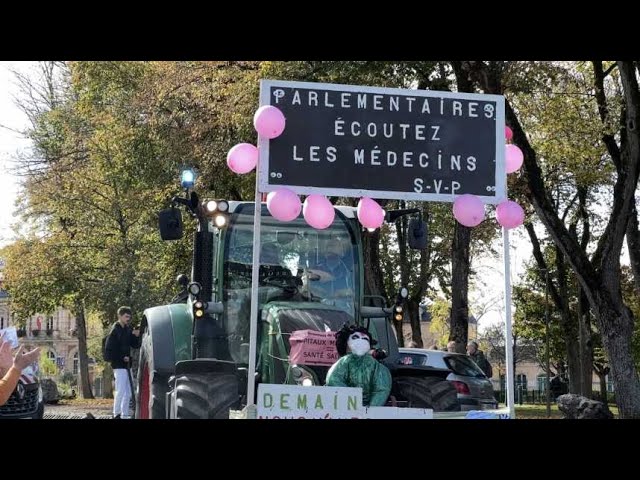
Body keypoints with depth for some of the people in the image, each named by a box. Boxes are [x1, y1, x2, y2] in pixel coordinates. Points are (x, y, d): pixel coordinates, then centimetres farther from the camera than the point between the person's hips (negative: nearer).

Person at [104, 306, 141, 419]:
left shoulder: (128, 330, 11)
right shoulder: (115, 330, -11)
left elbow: (135, 345, 12)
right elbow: (109, 348, -15)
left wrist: (137, 336, -7)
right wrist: (122, 358, -14)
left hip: (126, 364, 8)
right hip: (119, 365, -8)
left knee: (128, 393, 11)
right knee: (121, 390, -9)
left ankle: (125, 414, 17)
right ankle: (116, 414, -3)